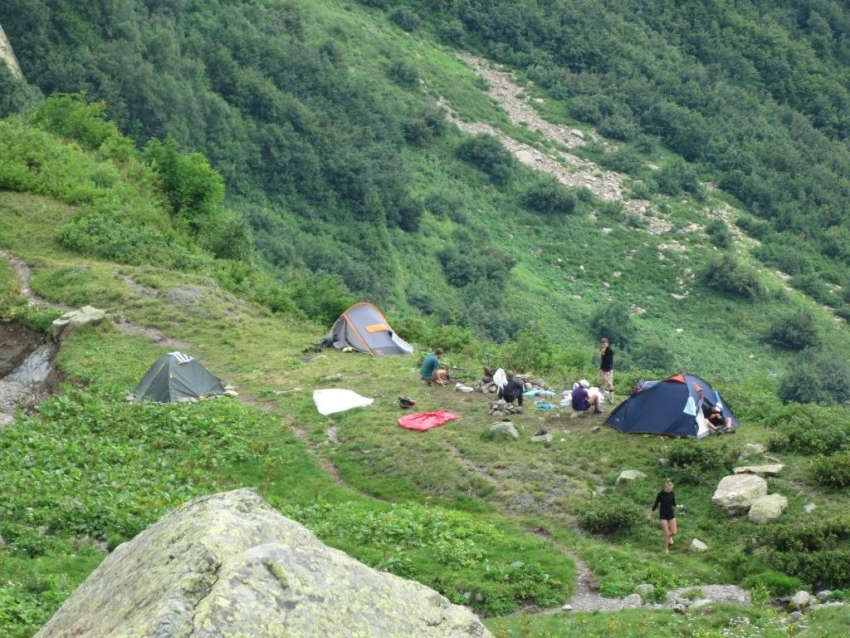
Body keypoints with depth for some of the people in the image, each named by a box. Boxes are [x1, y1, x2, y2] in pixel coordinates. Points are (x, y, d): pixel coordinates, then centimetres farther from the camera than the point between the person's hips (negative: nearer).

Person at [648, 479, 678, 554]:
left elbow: (673, 503, 9)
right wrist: (650, 514, -4)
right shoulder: (660, 494, -16)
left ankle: (669, 536, 38)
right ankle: (666, 549, 18)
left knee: (674, 532, 1)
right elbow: (655, 505, -7)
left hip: (671, 514, 4)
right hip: (663, 515, -4)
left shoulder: (672, 493, -5)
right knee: (666, 534, -5)